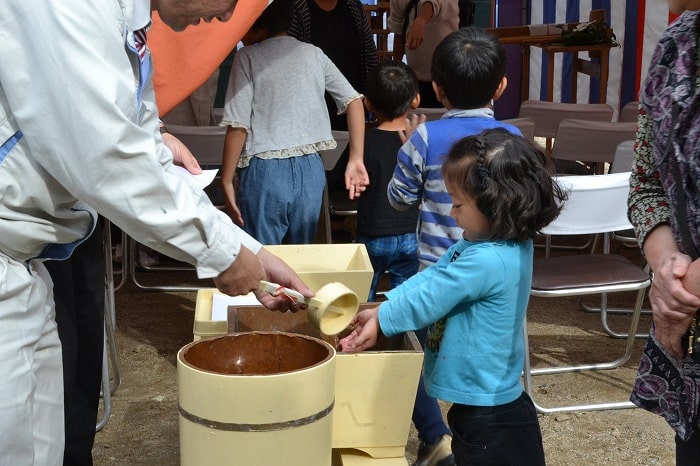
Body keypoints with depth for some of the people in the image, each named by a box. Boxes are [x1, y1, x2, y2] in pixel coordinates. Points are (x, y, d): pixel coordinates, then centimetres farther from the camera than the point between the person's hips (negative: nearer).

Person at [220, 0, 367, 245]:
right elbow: (354, 102, 4)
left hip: (265, 171, -4)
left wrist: (226, 181, -2)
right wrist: (356, 159, 5)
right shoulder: (314, 53, 9)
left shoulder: (247, 57, -2)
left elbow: (238, 126, -8)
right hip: (310, 170, 4)